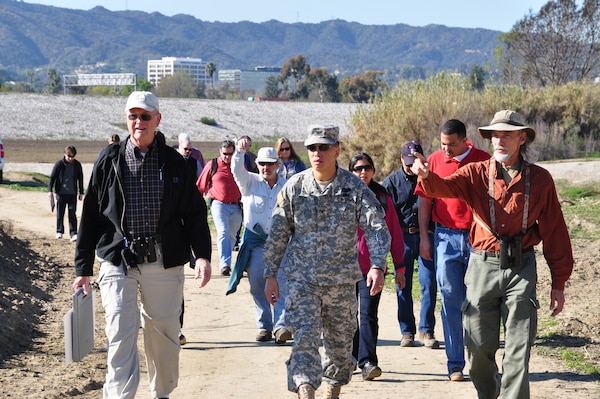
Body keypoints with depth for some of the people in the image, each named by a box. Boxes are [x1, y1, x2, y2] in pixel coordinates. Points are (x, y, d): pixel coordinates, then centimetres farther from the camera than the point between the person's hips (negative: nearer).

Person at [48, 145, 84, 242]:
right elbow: (52, 177, -1)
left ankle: (73, 234, -5)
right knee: (60, 213, 7)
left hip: (72, 194, 1)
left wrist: (81, 193, 13)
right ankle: (59, 231, 22)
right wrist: (50, 190, -8)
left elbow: (80, 179, 13)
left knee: (72, 214, -4)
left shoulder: (77, 165, 3)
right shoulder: (59, 164, -5)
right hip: (61, 193, -1)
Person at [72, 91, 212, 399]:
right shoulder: (109, 162, 3)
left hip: (164, 264, 1)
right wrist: (83, 269, 4)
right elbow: (90, 217, 6)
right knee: (121, 336, -9)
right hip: (118, 262, -1)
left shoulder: (174, 162, 5)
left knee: (164, 336, 10)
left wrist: (202, 255, -9)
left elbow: (195, 213, 6)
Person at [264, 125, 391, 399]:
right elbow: (278, 233, 7)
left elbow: (377, 228, -7)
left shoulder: (355, 187, -3)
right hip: (301, 278, 0)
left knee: (340, 342, 10)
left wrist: (377, 265, -22)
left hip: (341, 280, 1)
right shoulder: (294, 186, 1)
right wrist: (271, 275, 7)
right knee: (305, 337, -14)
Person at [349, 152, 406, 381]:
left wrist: (399, 267, 6)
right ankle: (351, 357, 24)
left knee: (368, 314, -8)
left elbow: (394, 234, 7)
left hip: (373, 266, -1)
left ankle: (367, 361, -11)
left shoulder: (383, 198, 5)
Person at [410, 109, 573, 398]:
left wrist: (558, 283, 5)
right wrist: (426, 175, -42)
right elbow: (445, 187, -18)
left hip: (521, 269, -1)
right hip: (482, 266, 1)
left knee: (518, 351, -3)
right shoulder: (476, 173, 2)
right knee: (479, 347, 9)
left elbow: (554, 233, 5)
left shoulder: (540, 179, 1)